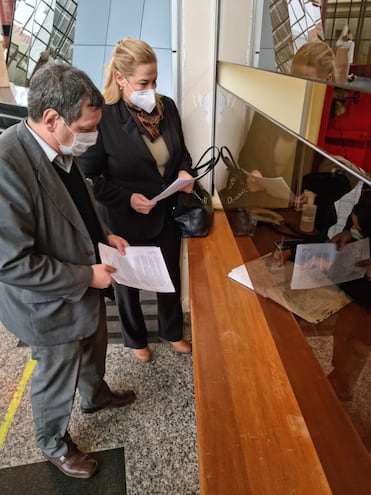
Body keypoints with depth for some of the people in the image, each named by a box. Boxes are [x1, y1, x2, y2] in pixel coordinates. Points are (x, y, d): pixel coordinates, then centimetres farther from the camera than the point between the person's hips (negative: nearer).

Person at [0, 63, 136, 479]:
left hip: (85, 286, 8)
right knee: (57, 378, 18)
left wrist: (103, 235, 0)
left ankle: (95, 395, 61)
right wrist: (87, 277, -24)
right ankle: (53, 443, 48)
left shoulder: (59, 148, -7)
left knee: (93, 348, 31)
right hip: (50, 302, -8)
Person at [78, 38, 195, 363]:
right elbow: (88, 178, -15)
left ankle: (173, 332, 50)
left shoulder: (167, 106, -3)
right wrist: (127, 198, -25)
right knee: (129, 284, 19)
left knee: (171, 279, 22)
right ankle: (136, 339, 48)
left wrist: (185, 171, -9)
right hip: (126, 223, -4)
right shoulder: (103, 117, -20)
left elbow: (181, 151, 11)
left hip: (168, 216, 5)